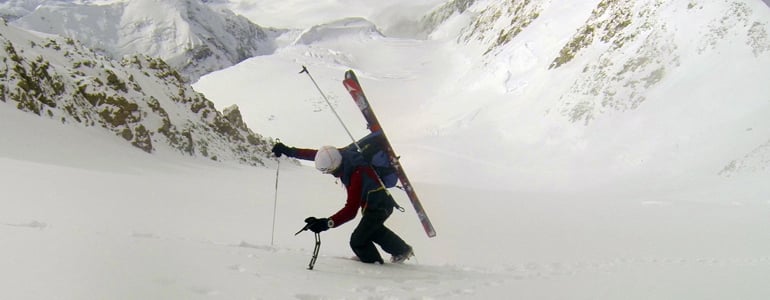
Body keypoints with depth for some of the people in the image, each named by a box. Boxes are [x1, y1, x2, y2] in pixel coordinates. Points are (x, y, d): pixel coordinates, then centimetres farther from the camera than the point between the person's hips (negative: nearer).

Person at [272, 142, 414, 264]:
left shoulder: (357, 175, -40)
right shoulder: (339, 156, -16)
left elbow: (351, 210, -43)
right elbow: (312, 154, -3)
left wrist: (327, 223, -52)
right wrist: (289, 151, -8)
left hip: (379, 207, -10)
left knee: (358, 241, -8)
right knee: (373, 229, 31)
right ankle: (403, 250, 50)